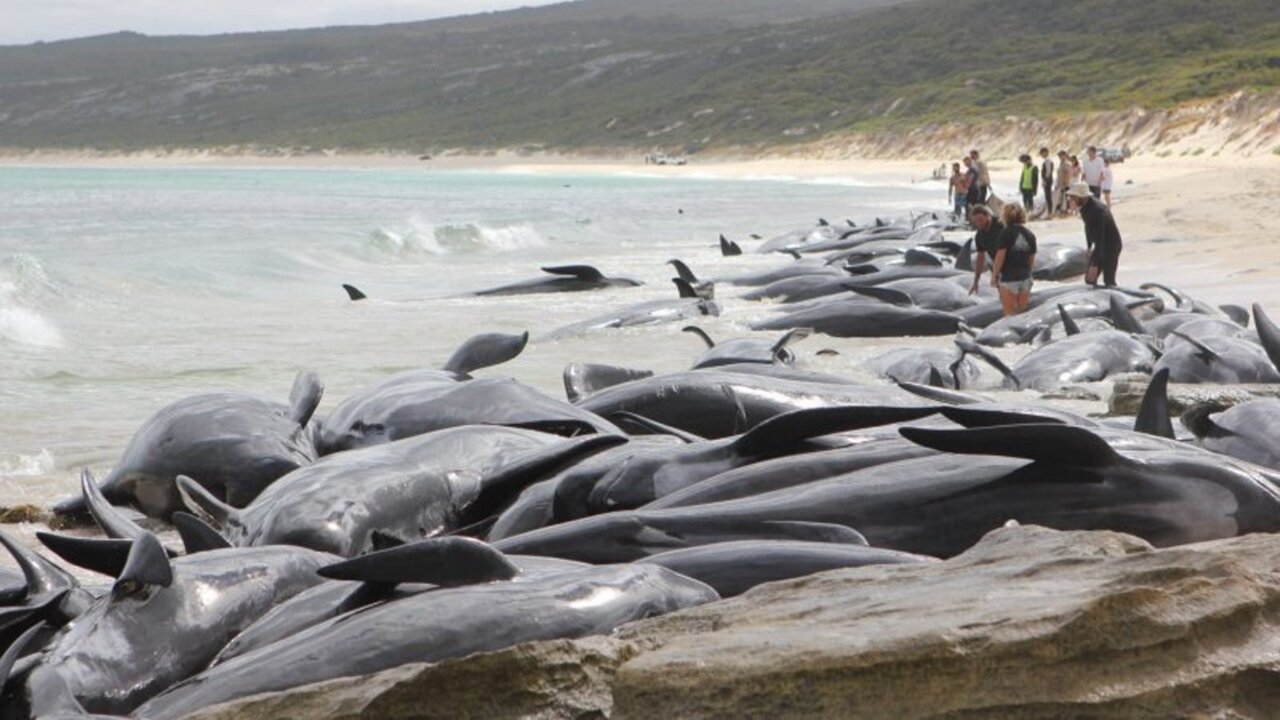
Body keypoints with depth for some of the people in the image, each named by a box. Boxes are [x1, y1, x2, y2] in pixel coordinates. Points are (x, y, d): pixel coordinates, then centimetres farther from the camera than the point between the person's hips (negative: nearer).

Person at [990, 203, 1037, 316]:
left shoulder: (1006, 233, -12)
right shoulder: (1030, 235, 5)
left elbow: (1000, 256, -13)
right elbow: (1032, 259, 10)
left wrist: (994, 275, -4)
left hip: (1009, 278, -5)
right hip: (1025, 278, 5)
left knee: (1010, 314, 1)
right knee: (1022, 313, 12)